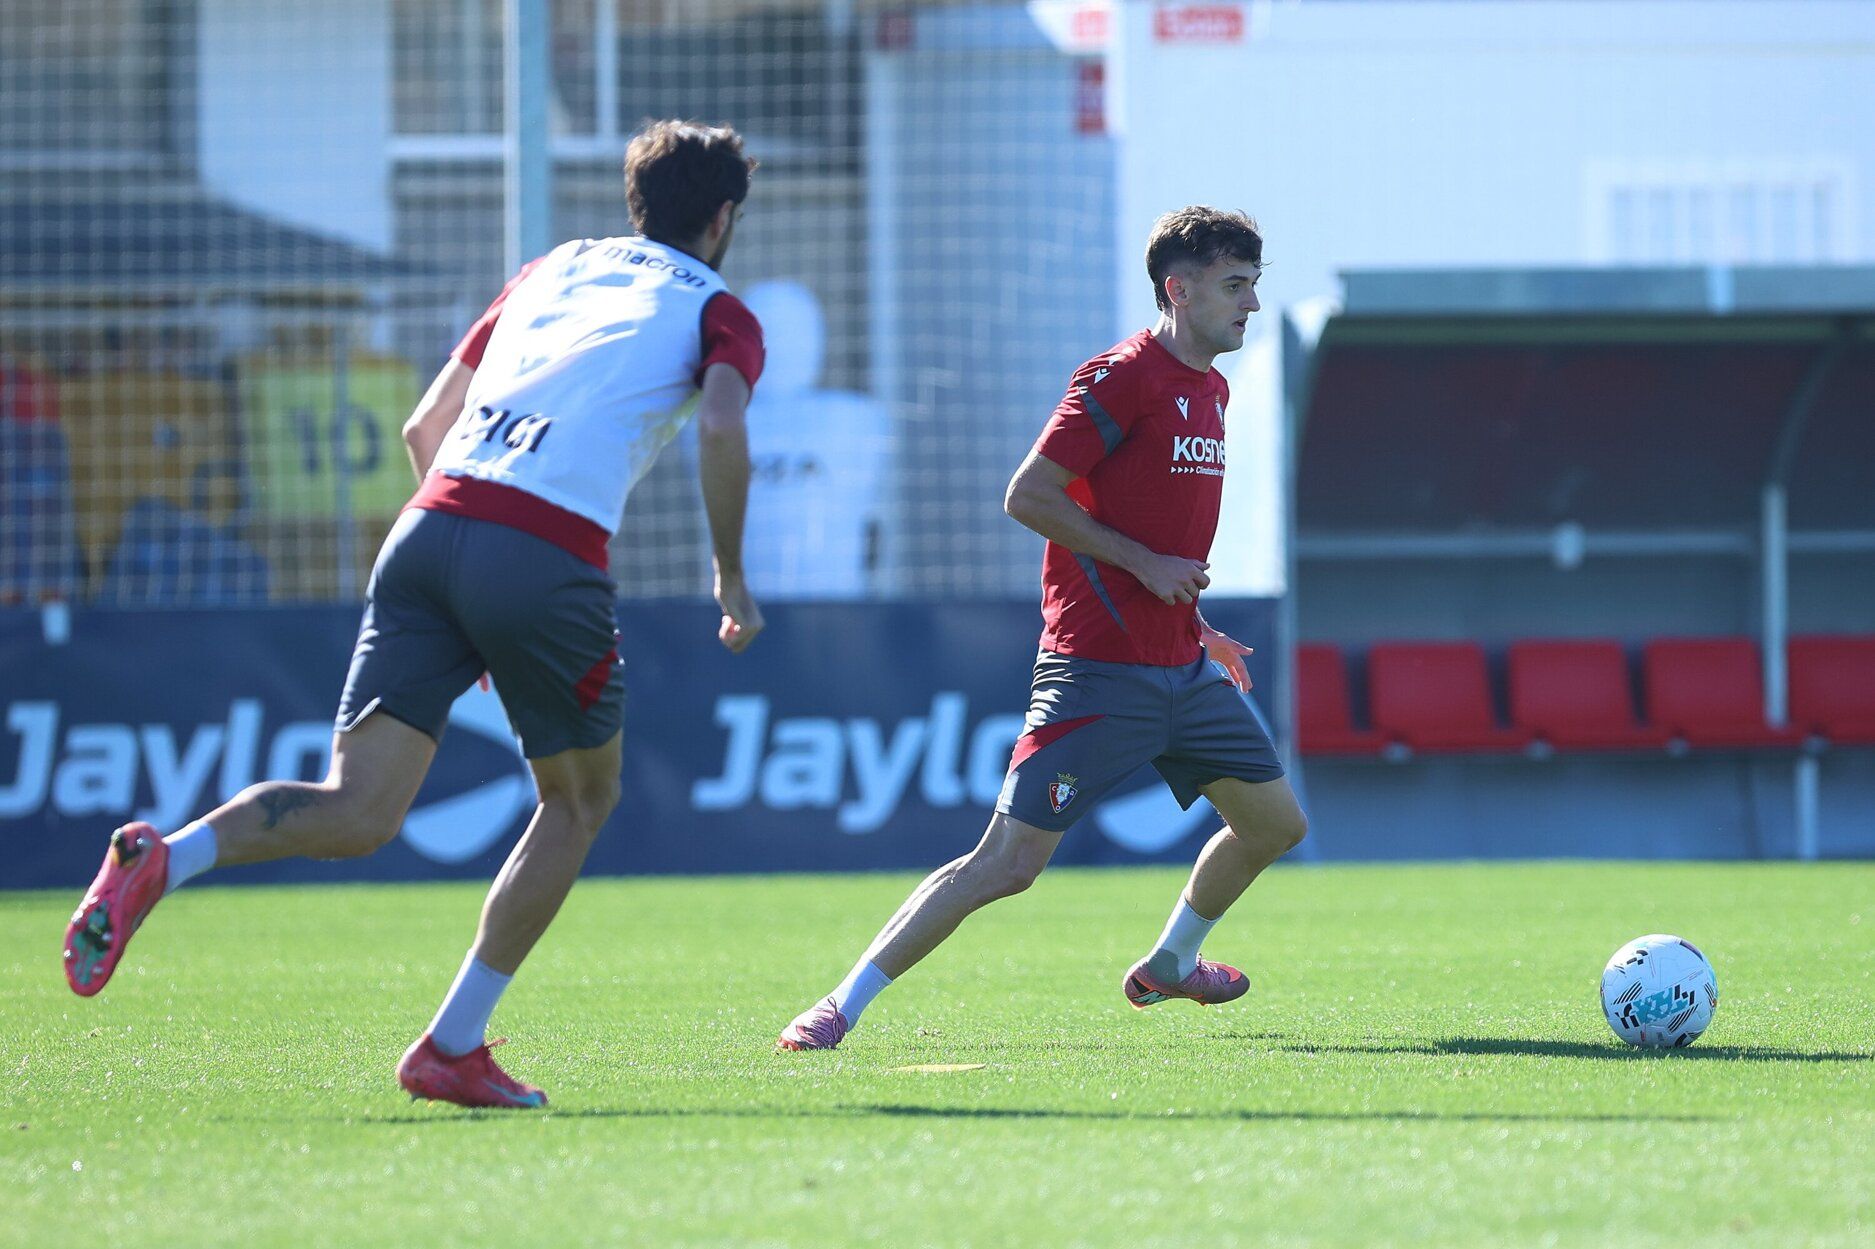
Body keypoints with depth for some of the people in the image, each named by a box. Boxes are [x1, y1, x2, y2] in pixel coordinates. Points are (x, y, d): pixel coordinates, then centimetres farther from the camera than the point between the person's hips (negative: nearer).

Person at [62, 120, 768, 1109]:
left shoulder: (552, 270, 29)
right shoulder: (716, 313, 13)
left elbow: (425, 426, 27)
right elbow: (719, 428, -9)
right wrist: (732, 580, 2)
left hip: (430, 530, 5)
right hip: (550, 561, -4)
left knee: (356, 814, -3)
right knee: (582, 799, 19)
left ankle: (160, 860, -30)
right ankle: (453, 1048, 13)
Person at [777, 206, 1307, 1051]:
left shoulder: (1209, 388, 15)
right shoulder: (1122, 379, -13)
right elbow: (1028, 497, -16)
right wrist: (1146, 565, -17)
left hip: (1180, 666, 9)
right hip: (1100, 669, -9)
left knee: (1276, 823, 14)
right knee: (1010, 860, -13)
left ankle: (1169, 964, 37)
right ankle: (842, 1006, -9)